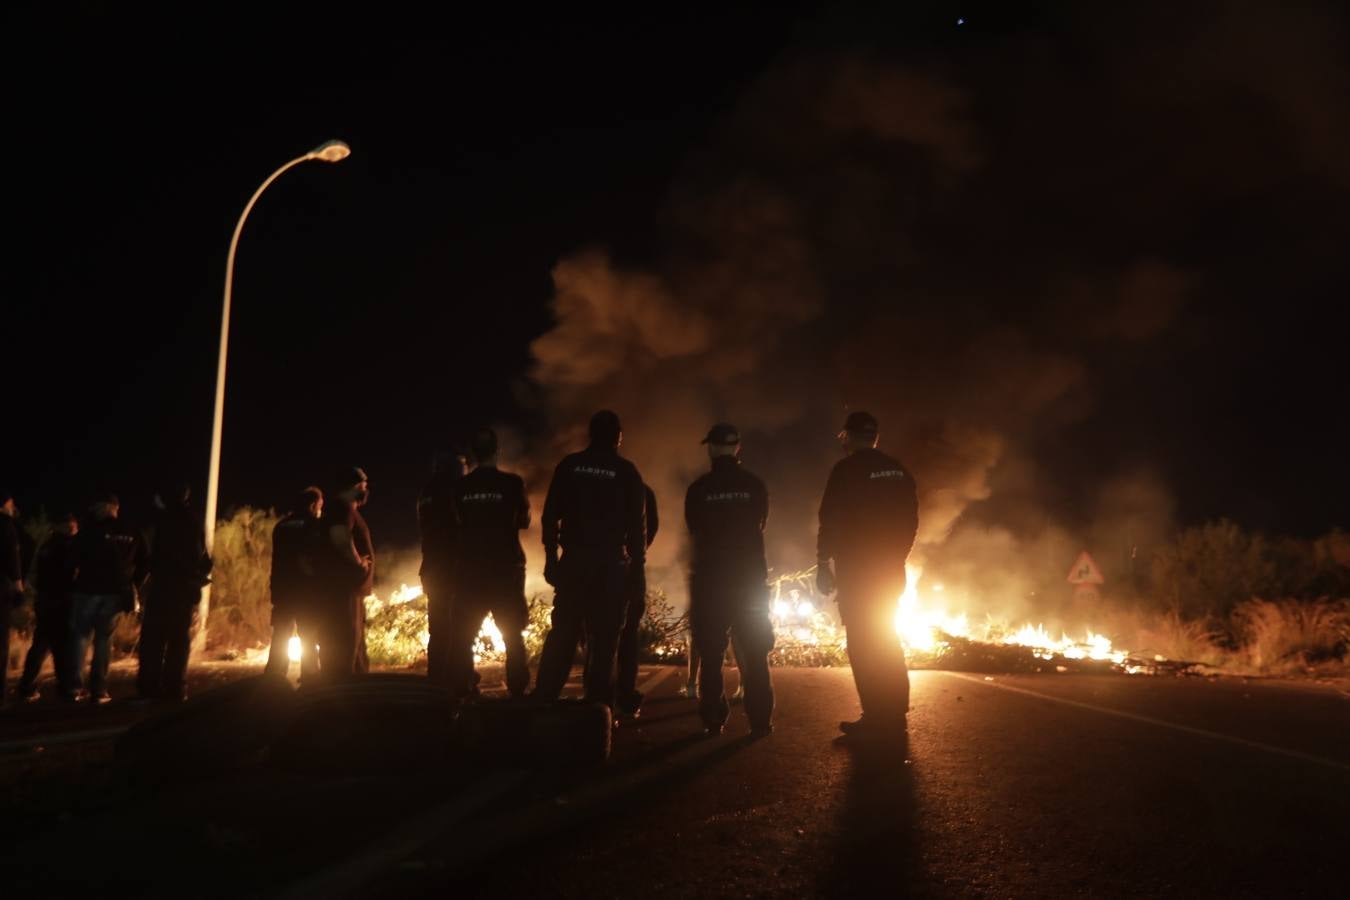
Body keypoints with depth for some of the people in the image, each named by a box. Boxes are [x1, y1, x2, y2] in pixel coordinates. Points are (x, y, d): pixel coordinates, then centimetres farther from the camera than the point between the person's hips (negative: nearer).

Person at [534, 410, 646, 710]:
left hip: (573, 561, 2)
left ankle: (543, 701, 7)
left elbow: (551, 515, 3)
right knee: (603, 638, 2)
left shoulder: (569, 465, 4)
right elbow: (638, 526, 0)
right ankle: (598, 708, 2)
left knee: (562, 633, 8)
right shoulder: (626, 471, -1)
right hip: (610, 564, -2)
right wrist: (637, 566, 6)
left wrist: (551, 557, 9)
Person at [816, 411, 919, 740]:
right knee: (886, 639, 15)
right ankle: (894, 714, 18)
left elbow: (831, 520, -14)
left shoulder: (846, 470, -10)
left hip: (857, 569, -7)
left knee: (864, 643, -4)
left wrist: (823, 563, -8)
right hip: (891, 568, 7)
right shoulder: (899, 471, 11)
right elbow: (910, 521, 13)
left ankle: (877, 718, -5)